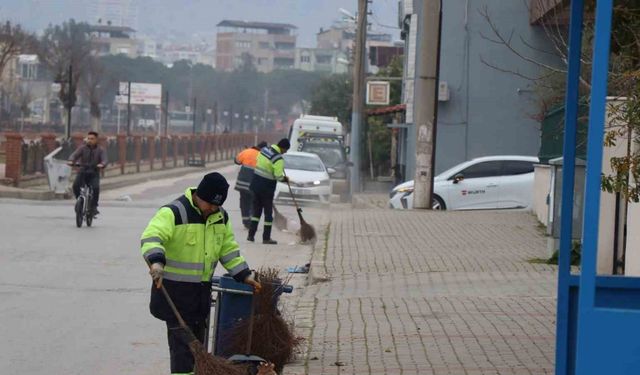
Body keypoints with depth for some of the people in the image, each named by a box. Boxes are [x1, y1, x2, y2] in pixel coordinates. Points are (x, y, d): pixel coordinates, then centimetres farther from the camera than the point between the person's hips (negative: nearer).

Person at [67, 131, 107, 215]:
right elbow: (74, 155, -11)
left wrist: (102, 164, -37)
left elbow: (104, 160, -12)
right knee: (76, 185, -24)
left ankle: (94, 207, -13)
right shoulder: (82, 148, 4)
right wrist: (71, 161, -35)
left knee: (95, 188, -27)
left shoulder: (100, 150, 3)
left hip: (94, 174, -1)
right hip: (82, 172, 1)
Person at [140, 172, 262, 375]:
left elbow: (229, 250, 17)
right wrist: (157, 261, -50)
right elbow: (151, 237, -32)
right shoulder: (174, 212, -18)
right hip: (175, 290, -7)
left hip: (201, 289, 7)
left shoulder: (221, 217, 7)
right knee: (181, 341, -9)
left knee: (198, 338, 16)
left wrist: (244, 275, 8)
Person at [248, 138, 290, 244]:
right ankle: (266, 238, 7)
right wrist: (285, 179, 0)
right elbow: (278, 176, -22)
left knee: (256, 210, 15)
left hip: (256, 184, 7)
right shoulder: (278, 159, -20)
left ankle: (251, 235, 13)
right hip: (266, 188, -7)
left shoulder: (264, 150, 3)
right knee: (268, 212, 4)